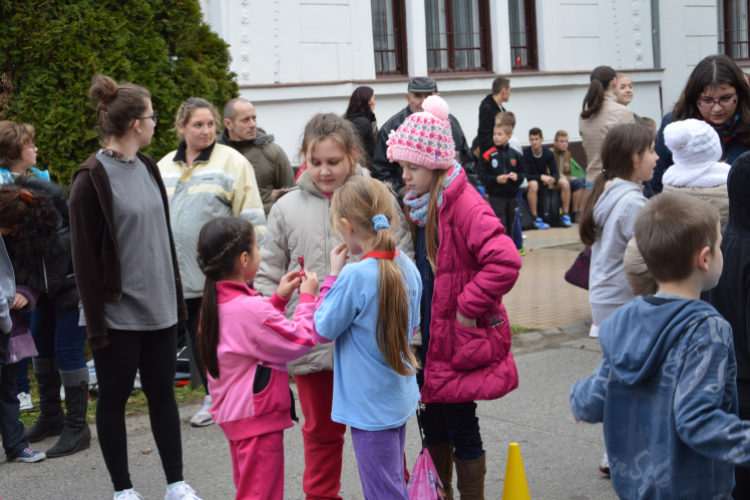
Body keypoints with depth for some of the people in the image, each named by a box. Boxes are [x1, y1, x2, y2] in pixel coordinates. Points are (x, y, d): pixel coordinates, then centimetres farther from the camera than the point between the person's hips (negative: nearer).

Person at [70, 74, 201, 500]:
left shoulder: (147, 168, 10)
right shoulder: (92, 178, -12)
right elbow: (84, 255, -13)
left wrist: (178, 298, 14)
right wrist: (95, 321, -14)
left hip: (158, 307, 6)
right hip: (118, 312, -6)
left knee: (163, 392, 11)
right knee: (114, 397, 6)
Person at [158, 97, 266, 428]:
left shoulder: (231, 161, -4)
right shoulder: (164, 168, 12)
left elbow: (251, 217, -7)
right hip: (181, 273, 5)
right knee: (197, 337, 12)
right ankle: (213, 396, 25)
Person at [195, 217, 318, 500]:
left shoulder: (216, 303, 4)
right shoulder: (251, 308, -25)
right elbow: (300, 340, -20)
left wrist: (279, 298, 11)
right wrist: (307, 298, -8)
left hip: (233, 412, 10)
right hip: (258, 414, -10)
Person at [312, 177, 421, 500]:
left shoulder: (355, 276, -24)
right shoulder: (408, 268, -1)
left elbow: (322, 331, -13)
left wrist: (333, 275, -8)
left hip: (369, 406, -8)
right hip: (400, 398, 8)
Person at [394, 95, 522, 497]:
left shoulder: (465, 205, -20)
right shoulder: (418, 206, 8)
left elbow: (505, 262, -31)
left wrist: (468, 308, -24)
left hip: (460, 340, -8)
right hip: (427, 338, 8)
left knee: (461, 427, 3)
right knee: (432, 423, 18)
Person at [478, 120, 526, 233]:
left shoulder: (516, 155, 4)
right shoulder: (488, 155, -6)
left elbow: (523, 173, 7)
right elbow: (483, 176, -7)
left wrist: (517, 176, -13)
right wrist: (496, 179, -21)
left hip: (512, 195, 4)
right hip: (496, 196, -4)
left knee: (510, 225, 15)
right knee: (500, 226, -7)